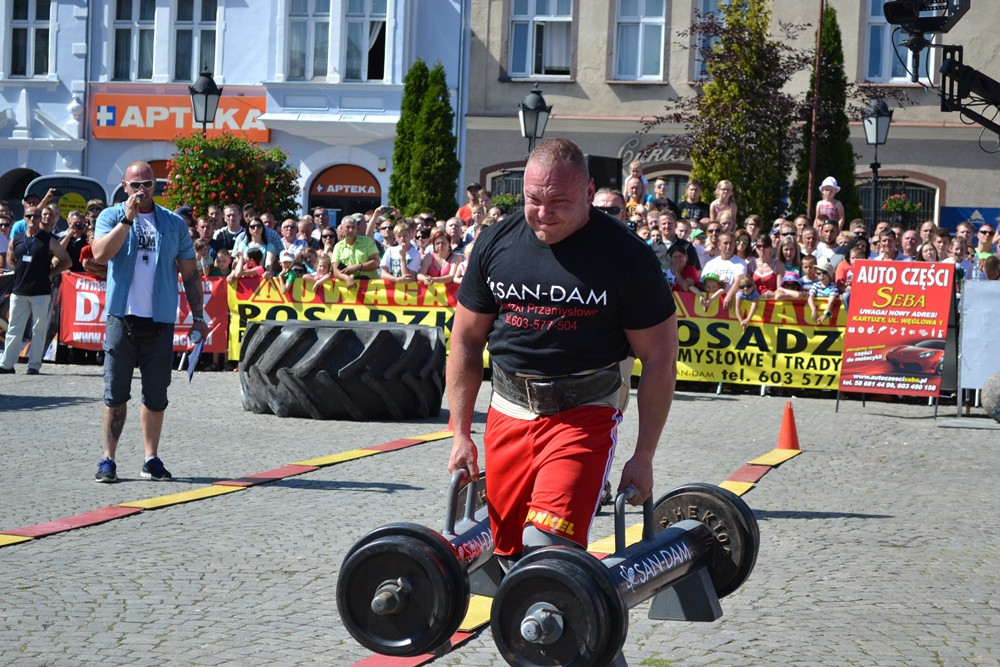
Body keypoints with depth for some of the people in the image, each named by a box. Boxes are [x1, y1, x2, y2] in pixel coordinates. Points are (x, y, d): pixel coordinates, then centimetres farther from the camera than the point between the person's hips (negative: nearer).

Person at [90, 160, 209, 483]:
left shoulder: (174, 223, 9)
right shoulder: (112, 216, 3)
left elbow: (190, 273, 12)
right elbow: (100, 253, -15)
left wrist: (198, 317, 8)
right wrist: (128, 219, -17)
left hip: (161, 321, 2)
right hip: (122, 317, -2)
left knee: (156, 395, 7)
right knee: (115, 393, -1)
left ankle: (152, 459, 16)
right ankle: (108, 459, 5)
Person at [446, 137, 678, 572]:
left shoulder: (625, 255, -9)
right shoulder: (496, 243, 2)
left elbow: (660, 358, -4)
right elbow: (467, 341, 11)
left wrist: (643, 455, -5)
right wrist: (461, 434, 8)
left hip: (586, 415, -4)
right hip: (509, 412, 5)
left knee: (547, 546, -19)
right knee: (509, 552, 8)